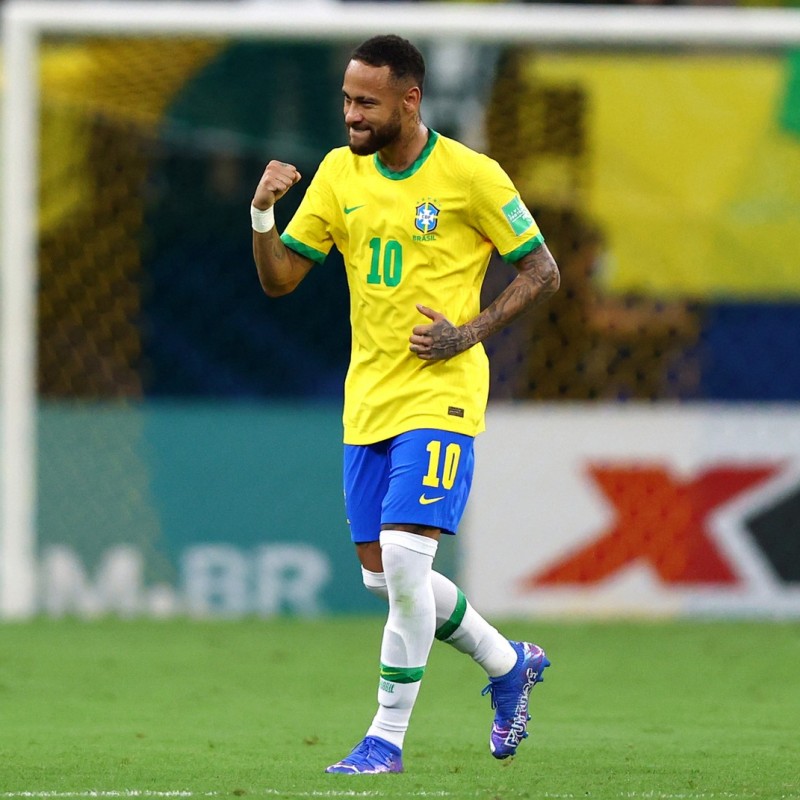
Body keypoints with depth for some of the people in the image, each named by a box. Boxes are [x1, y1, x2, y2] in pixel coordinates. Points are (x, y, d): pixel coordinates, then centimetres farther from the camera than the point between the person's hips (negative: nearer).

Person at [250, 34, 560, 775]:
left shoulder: (470, 176, -9)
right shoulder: (339, 172, 6)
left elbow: (542, 273, -2)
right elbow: (280, 278, 7)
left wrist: (469, 333, -14)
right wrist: (262, 215, -13)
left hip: (439, 397, -6)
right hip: (367, 400, 6)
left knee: (404, 556, -17)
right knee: (383, 575, 8)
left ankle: (387, 739, -7)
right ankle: (509, 665, 31)